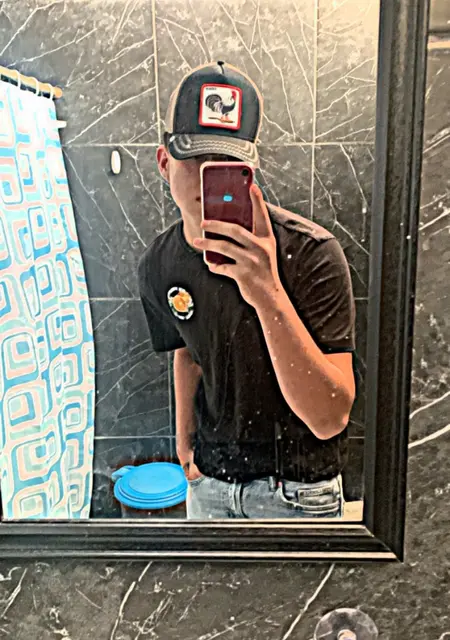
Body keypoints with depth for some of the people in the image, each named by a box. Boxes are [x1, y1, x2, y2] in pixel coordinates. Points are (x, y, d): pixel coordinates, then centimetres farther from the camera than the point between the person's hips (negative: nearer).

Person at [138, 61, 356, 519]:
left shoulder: (310, 252, -25)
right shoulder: (159, 266, -8)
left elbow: (329, 419, -31)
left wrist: (268, 294, -40)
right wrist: (185, 440, 7)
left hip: (297, 488, -4)